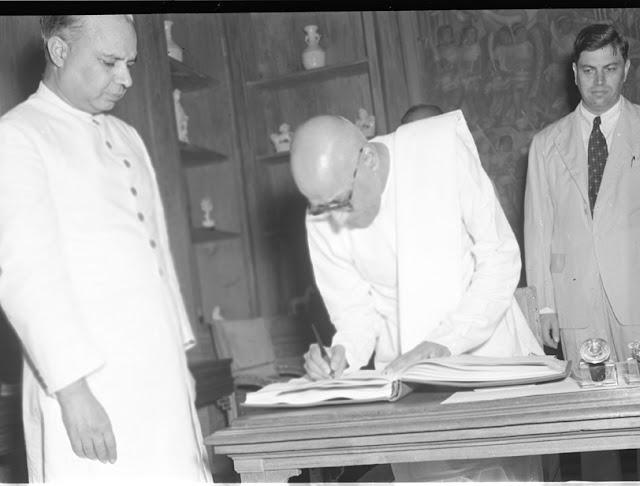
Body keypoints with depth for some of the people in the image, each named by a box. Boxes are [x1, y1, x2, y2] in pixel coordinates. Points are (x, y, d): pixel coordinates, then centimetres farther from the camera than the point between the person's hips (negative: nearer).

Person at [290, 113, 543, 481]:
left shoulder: (443, 150, -15)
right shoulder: (323, 220, -6)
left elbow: (500, 256, -12)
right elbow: (355, 308, 4)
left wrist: (448, 341, -21)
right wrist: (343, 353, -18)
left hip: (487, 355, -1)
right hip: (404, 378, 2)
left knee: (509, 472, -1)